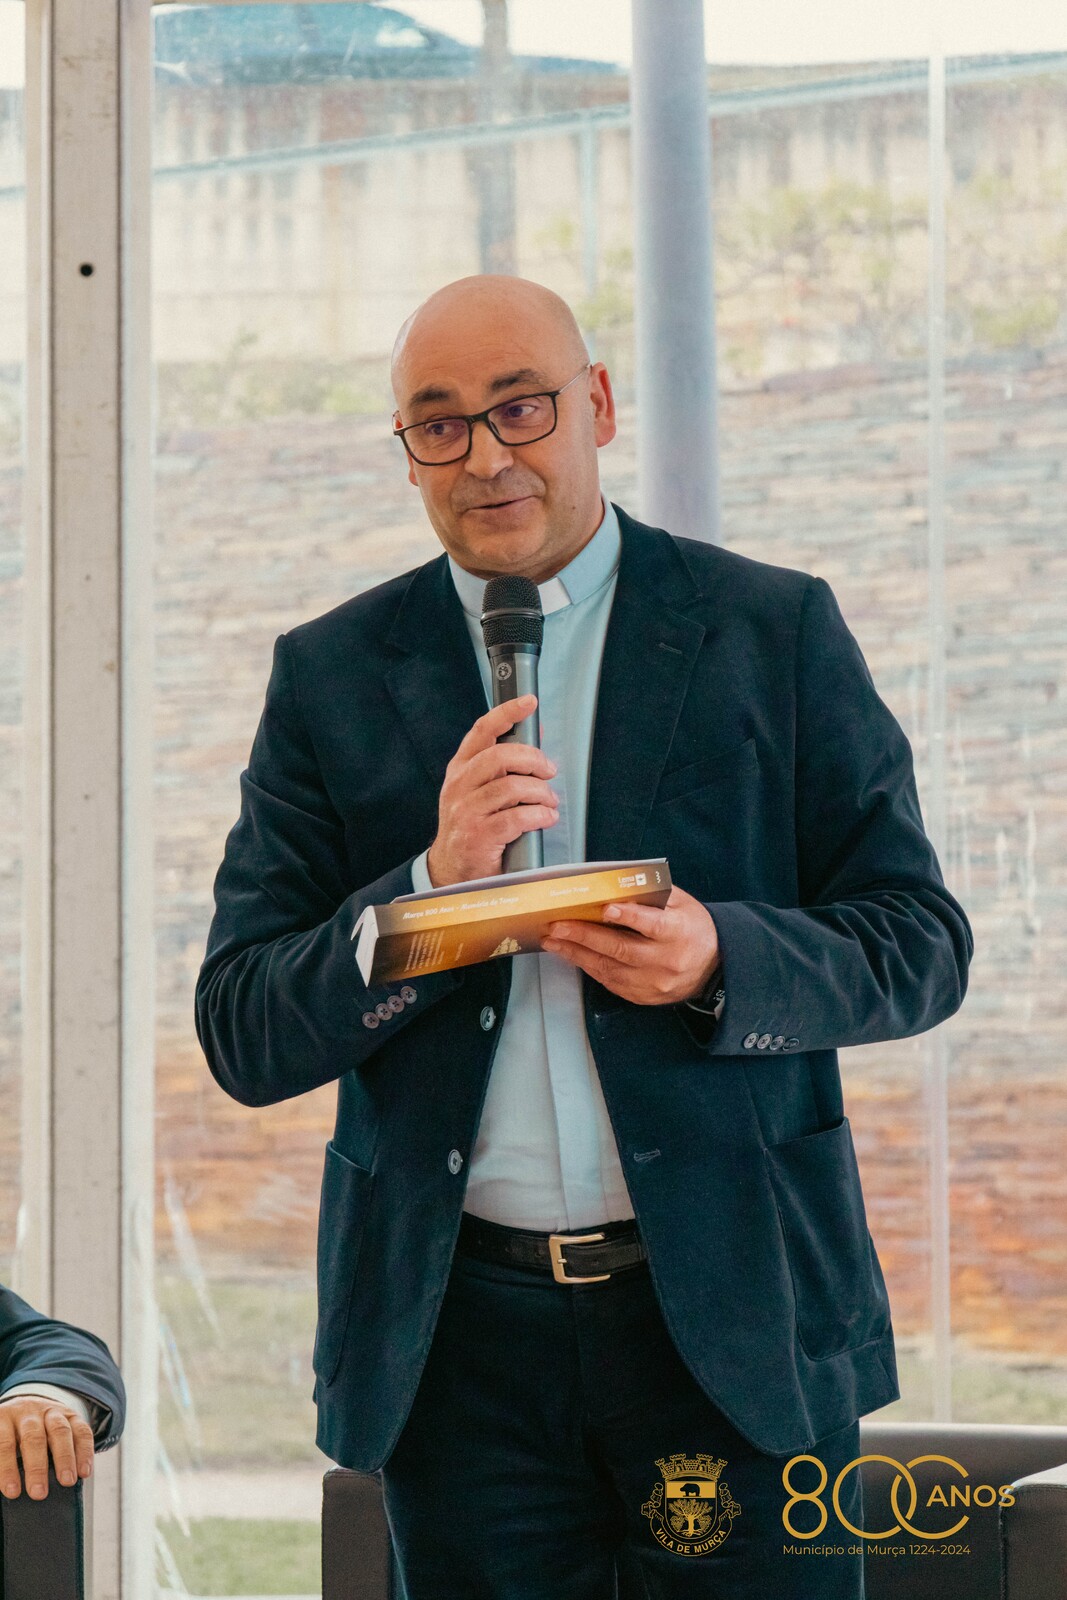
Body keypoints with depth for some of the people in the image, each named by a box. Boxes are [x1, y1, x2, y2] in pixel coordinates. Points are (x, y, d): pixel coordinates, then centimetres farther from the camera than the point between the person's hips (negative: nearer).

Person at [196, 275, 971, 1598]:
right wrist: (435, 887, -16)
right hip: (457, 1327, 1)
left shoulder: (774, 632, 4)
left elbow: (921, 945, 3)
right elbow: (242, 1037, 1)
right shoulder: (332, 678, 7)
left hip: (731, 1314, -1)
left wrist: (725, 960, -16)